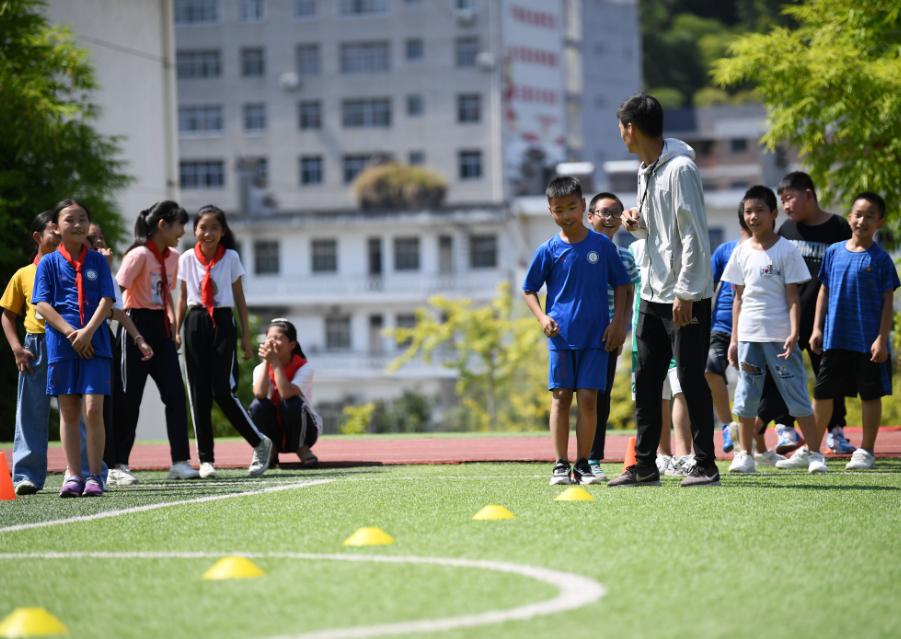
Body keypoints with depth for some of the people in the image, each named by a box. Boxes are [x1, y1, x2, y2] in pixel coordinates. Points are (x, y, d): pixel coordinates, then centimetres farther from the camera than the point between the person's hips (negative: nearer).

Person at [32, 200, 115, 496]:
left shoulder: (97, 261, 7)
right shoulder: (48, 263, 5)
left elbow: (106, 300, 0)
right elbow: (42, 304, -2)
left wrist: (87, 332, -14)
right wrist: (71, 333, -13)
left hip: (94, 344, -1)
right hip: (61, 345, 1)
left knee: (93, 410, -8)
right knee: (69, 412, 4)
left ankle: (94, 476, -2)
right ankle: (73, 476, 8)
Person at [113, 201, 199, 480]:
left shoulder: (173, 257, 11)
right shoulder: (140, 255, -13)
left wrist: (173, 324, 14)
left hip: (161, 328, 7)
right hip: (138, 326, -7)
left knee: (175, 393, -1)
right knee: (128, 397, -1)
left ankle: (180, 461, 0)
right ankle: (118, 464, 7)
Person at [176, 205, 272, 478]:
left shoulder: (231, 258, -1)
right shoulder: (187, 259, 4)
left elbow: (239, 299, 4)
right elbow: (183, 298, 12)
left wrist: (246, 336, 2)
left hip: (222, 323, -3)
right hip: (195, 324, 3)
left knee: (223, 391, -10)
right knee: (199, 394, 1)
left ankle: (260, 442, 7)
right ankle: (205, 459, 6)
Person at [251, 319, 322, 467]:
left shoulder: (304, 367, -15)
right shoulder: (261, 368, -5)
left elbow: (286, 393, -35)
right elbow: (259, 393, -28)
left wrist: (275, 361, -31)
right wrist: (266, 361, -25)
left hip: (305, 431, -3)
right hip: (275, 434, 3)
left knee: (292, 402, -33)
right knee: (258, 406, -27)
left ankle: (302, 449, -10)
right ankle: (270, 450, -5)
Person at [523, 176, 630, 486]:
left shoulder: (603, 245, 1)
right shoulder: (548, 250, 1)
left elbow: (620, 284, 8)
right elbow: (529, 289, 9)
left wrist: (618, 323, 0)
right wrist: (542, 316, -8)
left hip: (596, 335, 0)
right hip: (560, 335, 0)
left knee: (588, 398, -2)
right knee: (561, 397, 1)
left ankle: (583, 464, 6)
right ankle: (561, 465, 5)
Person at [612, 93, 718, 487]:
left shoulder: (679, 169, -15)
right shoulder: (646, 170, 13)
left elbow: (693, 235, -18)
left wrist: (684, 293, -21)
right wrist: (637, 223, 3)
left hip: (686, 297, -9)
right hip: (653, 293, 9)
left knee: (691, 380, -4)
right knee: (646, 381, 9)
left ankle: (706, 465, 3)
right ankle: (645, 466, 14)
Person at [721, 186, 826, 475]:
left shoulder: (786, 250, -3)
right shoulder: (741, 251, 9)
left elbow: (793, 297, -5)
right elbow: (739, 297, 12)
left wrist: (793, 334, -15)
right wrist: (734, 339, 8)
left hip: (779, 335, -4)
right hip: (748, 334, 4)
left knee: (796, 395, -2)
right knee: (746, 397, 5)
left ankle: (815, 454, 3)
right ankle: (745, 456, 12)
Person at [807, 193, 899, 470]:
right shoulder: (834, 252, 5)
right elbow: (824, 292, 12)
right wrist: (817, 328, 6)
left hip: (868, 341, -4)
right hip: (835, 338, 4)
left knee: (870, 394, 6)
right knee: (822, 392, 8)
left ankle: (866, 451, 17)